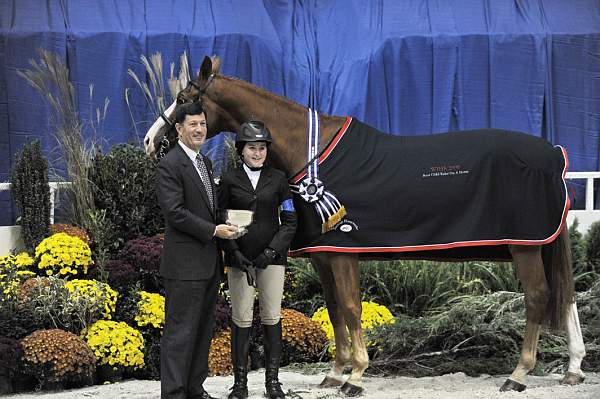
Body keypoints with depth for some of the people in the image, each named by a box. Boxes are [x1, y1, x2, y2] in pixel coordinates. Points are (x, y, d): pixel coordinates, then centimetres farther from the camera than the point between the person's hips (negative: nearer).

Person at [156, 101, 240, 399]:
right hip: (185, 264, -9)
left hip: (208, 262, 9)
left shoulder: (203, 161, 16)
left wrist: (222, 226, 8)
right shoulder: (171, 164, -12)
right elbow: (174, 212, -19)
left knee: (203, 330, 13)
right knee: (181, 330, -7)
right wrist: (214, 230, -18)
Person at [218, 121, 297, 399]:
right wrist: (235, 253, -10)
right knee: (241, 319, 0)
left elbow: (289, 221, 3)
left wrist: (272, 250, -9)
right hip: (239, 258, -1)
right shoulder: (229, 181, 2)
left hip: (271, 258, 1)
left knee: (272, 317, 2)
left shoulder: (277, 179, 4)